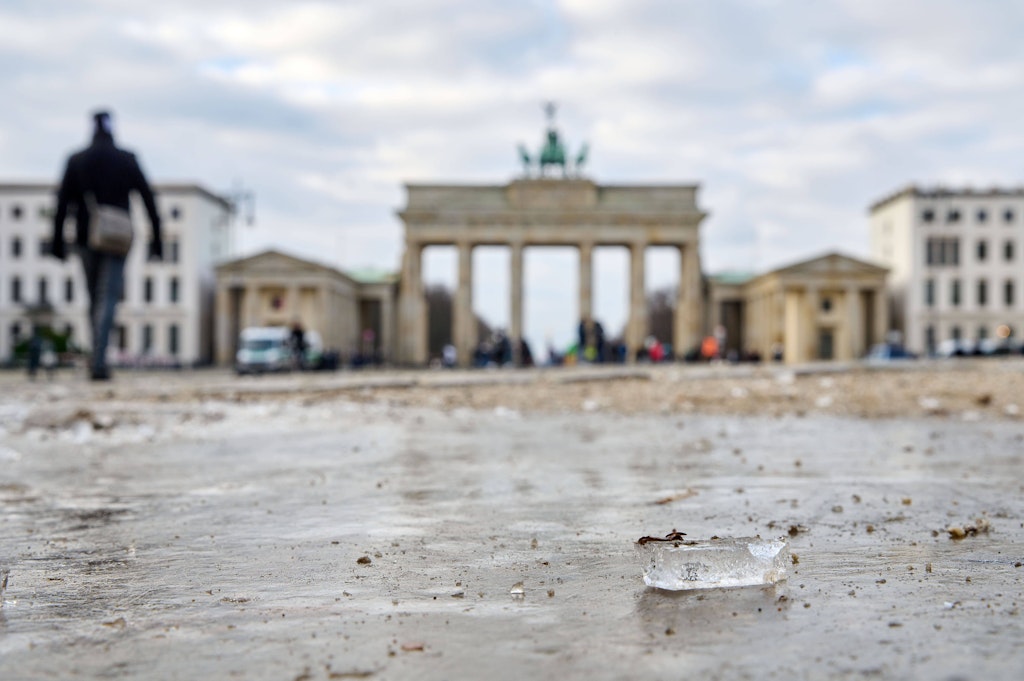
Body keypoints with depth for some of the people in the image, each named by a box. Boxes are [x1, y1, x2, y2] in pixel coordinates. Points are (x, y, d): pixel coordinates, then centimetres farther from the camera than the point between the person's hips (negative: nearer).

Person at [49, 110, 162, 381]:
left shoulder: (76, 160, 3)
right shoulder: (127, 160, 1)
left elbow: (63, 202, -1)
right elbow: (148, 199, -1)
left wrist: (58, 241, 2)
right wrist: (157, 239, 3)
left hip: (86, 239, 2)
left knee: (95, 299, 16)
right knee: (108, 300, -6)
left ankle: (97, 357, 20)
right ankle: (99, 362, -19)